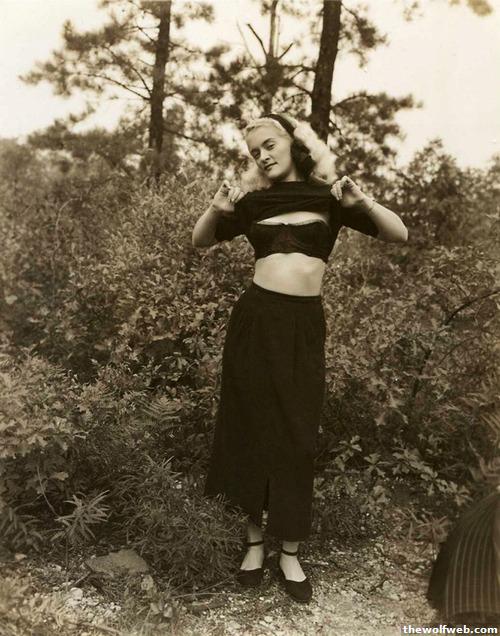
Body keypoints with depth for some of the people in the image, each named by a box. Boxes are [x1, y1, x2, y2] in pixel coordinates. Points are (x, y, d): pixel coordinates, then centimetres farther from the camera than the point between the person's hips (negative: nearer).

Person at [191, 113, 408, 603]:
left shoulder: (328, 196, 4)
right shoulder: (253, 200, 6)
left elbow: (400, 235, 0)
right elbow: (200, 241, 12)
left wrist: (361, 202, -16)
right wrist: (216, 209, -7)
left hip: (304, 326, -1)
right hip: (254, 319, 1)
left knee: (295, 438, 4)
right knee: (251, 429, 7)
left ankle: (290, 553, 20)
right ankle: (254, 541, 26)